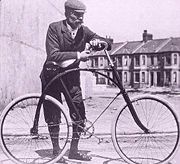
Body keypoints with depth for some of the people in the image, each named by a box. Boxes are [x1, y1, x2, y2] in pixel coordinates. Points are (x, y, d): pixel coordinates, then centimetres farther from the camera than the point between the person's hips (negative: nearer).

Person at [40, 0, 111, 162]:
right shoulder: (54, 28, -16)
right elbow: (53, 55, -28)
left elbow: (108, 44, -2)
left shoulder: (83, 30, -4)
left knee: (79, 113, -3)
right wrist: (78, 55, -34)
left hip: (71, 76, 4)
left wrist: (98, 41, -25)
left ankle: (74, 150, 12)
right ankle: (56, 149, 20)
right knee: (53, 115, 2)